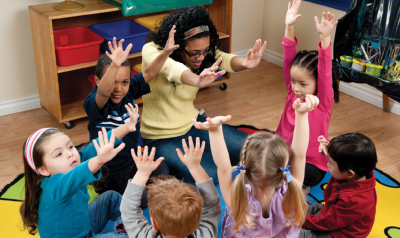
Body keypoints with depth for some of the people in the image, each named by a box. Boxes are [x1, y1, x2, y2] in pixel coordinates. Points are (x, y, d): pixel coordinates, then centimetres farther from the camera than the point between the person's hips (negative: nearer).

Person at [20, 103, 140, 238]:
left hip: (84, 225, 8)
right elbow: (72, 180, -57)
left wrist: (127, 127, -25)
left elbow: (94, 148, -13)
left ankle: (124, 225, 26)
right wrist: (99, 161, -77)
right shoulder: (53, 187, -37)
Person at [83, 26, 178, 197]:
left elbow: (148, 74, -14)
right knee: (146, 198, -15)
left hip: (133, 162, 7)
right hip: (108, 174, -7)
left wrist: (166, 52, -31)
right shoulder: (94, 104, -22)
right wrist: (115, 65, -62)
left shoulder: (129, 92, -5)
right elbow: (103, 93, -44)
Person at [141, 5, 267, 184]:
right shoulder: (152, 51, -22)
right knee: (213, 177, -23)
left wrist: (245, 63, -50)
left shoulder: (203, 53, -5)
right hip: (162, 138, -6)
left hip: (192, 124, 6)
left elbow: (223, 59, -25)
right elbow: (171, 68, -44)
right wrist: (198, 81, -66)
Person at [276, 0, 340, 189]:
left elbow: (325, 72, -31)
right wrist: (289, 27, -21)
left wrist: (325, 37, -43)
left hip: (311, 164, -5)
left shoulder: (323, 101, -15)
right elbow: (288, 60, -11)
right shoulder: (293, 93, -4)